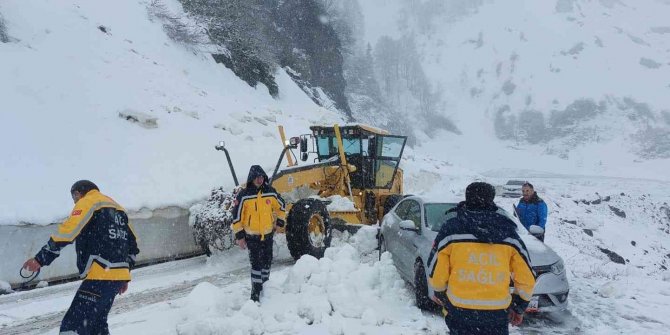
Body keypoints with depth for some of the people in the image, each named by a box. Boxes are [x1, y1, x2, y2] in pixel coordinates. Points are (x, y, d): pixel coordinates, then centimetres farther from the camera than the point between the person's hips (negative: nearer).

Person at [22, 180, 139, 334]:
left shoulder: (87, 203, 0)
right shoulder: (116, 207, 23)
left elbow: (67, 232, -15)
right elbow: (133, 245, 24)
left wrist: (40, 259, -11)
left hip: (100, 277, -9)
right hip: (118, 277, 9)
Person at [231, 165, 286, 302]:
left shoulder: (270, 192, -3)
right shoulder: (244, 195, -14)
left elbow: (280, 205, 16)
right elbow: (237, 216, -10)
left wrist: (280, 220, 17)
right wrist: (239, 236, -10)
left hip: (268, 233, 4)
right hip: (252, 235, -4)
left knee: (267, 261, 15)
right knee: (256, 263, -7)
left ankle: (265, 285, 33)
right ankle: (255, 291, 2)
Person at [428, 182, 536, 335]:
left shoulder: (451, 229, -5)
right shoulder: (508, 232, 2)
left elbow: (436, 274, -3)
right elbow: (527, 279, 4)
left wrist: (440, 294, 18)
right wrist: (519, 307, 19)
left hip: (460, 312, -1)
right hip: (497, 313, 2)